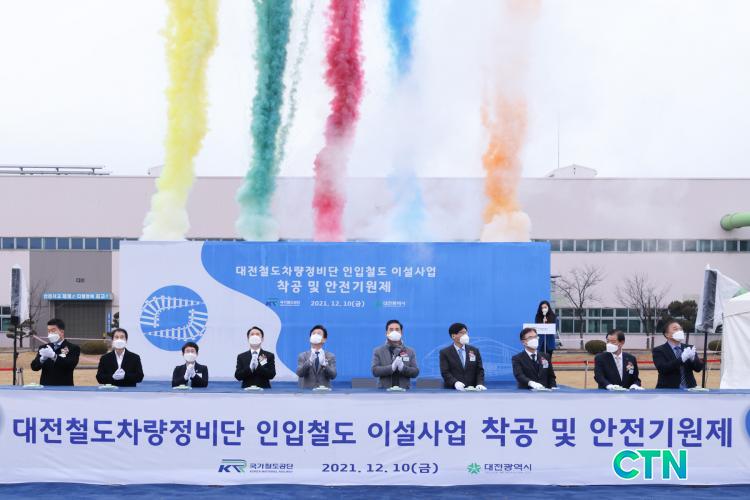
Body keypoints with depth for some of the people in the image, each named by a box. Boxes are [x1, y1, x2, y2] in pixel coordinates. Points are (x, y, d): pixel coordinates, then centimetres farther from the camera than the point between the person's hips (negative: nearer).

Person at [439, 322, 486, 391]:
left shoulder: (474, 350, 14)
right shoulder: (445, 353, 5)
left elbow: (479, 370, 10)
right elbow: (445, 372, -5)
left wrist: (480, 384, -9)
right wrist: (455, 383, -23)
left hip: (472, 390, 3)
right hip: (453, 391, -3)